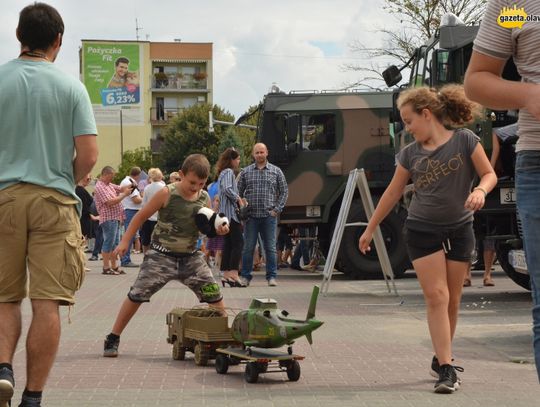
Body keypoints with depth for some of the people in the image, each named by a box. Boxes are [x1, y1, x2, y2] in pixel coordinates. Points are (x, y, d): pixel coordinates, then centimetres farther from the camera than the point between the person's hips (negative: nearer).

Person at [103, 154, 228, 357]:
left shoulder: (204, 198, -1)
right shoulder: (167, 194, -14)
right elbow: (141, 216, -5)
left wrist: (219, 229, -10)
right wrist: (125, 241, -7)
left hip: (190, 256, 4)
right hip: (161, 255, -4)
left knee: (214, 295, -3)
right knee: (136, 295, -4)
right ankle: (113, 339, 9)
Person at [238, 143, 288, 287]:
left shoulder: (276, 171, 7)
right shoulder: (245, 172, 8)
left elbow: (284, 191, 9)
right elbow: (239, 192, 11)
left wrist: (277, 209, 0)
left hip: (269, 216, 0)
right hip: (251, 216, 0)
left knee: (270, 247, 2)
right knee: (248, 247, 1)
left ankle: (271, 277, 8)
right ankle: (246, 276, 9)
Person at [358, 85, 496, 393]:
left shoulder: (464, 140, -6)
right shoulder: (411, 153, 1)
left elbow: (489, 174, -4)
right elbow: (393, 193, 9)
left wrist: (480, 190, -27)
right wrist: (371, 228, 13)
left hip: (459, 230, -1)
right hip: (422, 231, 1)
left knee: (452, 301, 5)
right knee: (436, 296, -10)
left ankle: (441, 358, 23)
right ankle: (446, 369, -13)